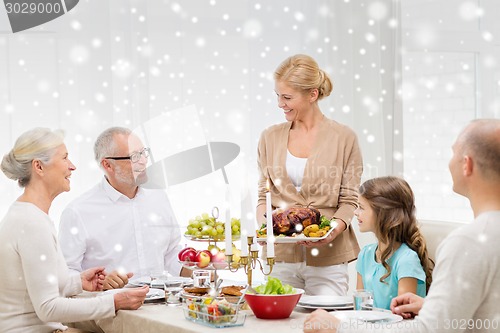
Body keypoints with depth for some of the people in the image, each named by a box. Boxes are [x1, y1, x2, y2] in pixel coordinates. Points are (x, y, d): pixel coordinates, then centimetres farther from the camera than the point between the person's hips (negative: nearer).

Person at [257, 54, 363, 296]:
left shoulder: (343, 137, 0)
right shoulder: (270, 137, 10)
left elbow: (349, 200, -1)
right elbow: (264, 196, 11)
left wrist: (333, 231, -18)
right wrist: (264, 226, -8)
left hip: (328, 258, -2)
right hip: (281, 255, 3)